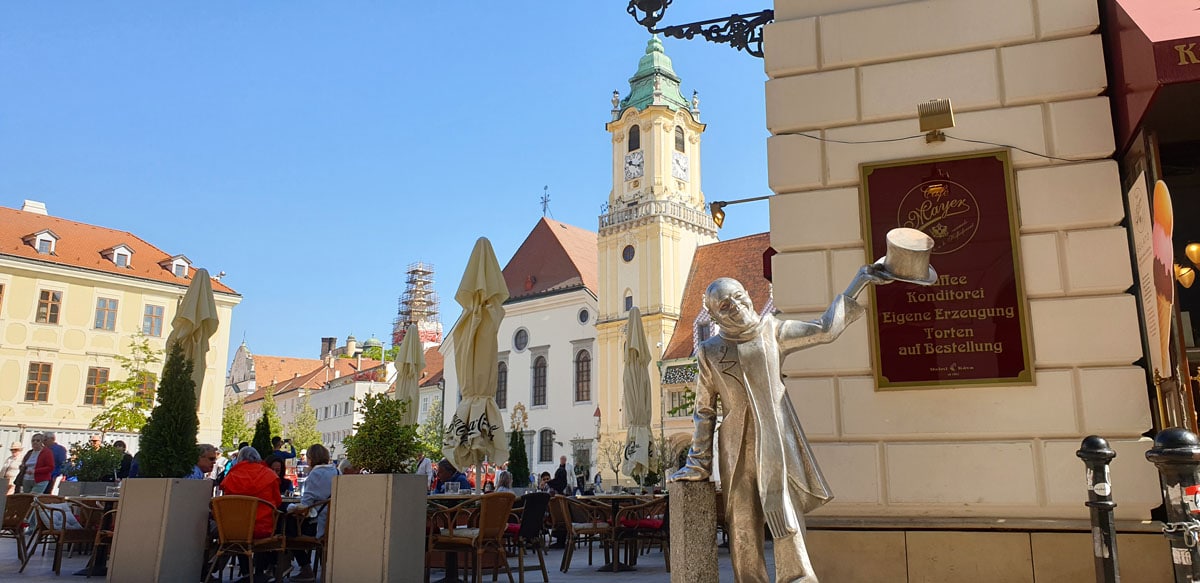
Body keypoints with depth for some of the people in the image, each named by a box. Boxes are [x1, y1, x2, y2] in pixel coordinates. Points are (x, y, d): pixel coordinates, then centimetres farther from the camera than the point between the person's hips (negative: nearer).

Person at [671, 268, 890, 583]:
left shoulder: (771, 331, 4)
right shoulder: (709, 352, 4)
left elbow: (825, 329, 9)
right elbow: (705, 411, 10)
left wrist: (860, 281, 9)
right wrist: (699, 462, 8)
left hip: (776, 442, 0)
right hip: (738, 448, 1)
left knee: (787, 522, -8)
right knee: (744, 530, 1)